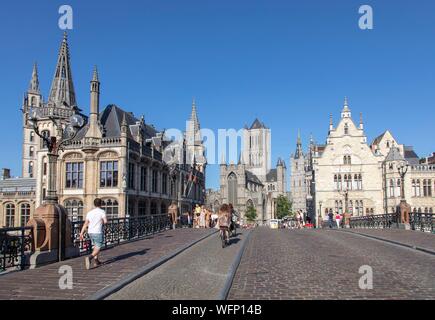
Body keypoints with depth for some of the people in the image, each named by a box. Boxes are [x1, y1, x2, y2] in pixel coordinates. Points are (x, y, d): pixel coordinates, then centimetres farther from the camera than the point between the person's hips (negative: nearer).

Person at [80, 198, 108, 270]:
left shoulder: (89, 213, 9)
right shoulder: (102, 211, -7)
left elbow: (85, 224, 4)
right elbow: (105, 221, -19)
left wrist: (81, 233, 2)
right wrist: (102, 223, 4)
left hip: (90, 232, 6)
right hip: (98, 232, -6)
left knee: (96, 246, 24)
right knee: (98, 249, -3)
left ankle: (96, 261, 24)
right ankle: (89, 258, -27)